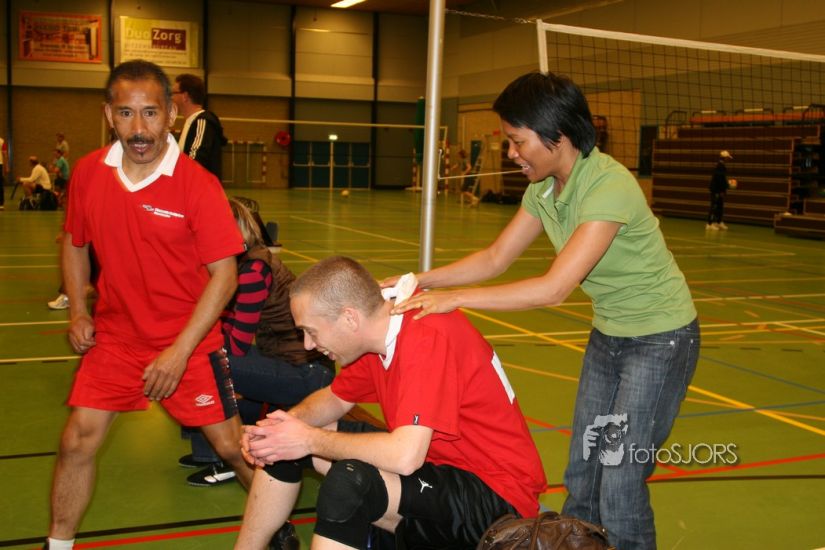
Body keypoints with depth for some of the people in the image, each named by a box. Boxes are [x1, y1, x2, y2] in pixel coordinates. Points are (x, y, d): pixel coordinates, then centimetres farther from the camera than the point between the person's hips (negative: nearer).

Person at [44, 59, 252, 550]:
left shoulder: (197, 184, -17)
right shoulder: (88, 173, -4)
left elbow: (225, 274, -16)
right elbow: (75, 244, 14)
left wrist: (179, 352, -19)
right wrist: (78, 313, 2)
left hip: (188, 342, -3)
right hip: (114, 338, 4)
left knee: (233, 448, 2)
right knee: (77, 443, 2)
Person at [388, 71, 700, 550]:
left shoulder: (609, 187, -29)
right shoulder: (544, 190, -3)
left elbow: (555, 288, -34)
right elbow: (496, 259, 3)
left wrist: (456, 298, -32)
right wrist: (417, 281, -8)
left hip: (661, 340, -8)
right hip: (609, 334, 8)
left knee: (620, 488, -6)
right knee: (581, 475, 12)